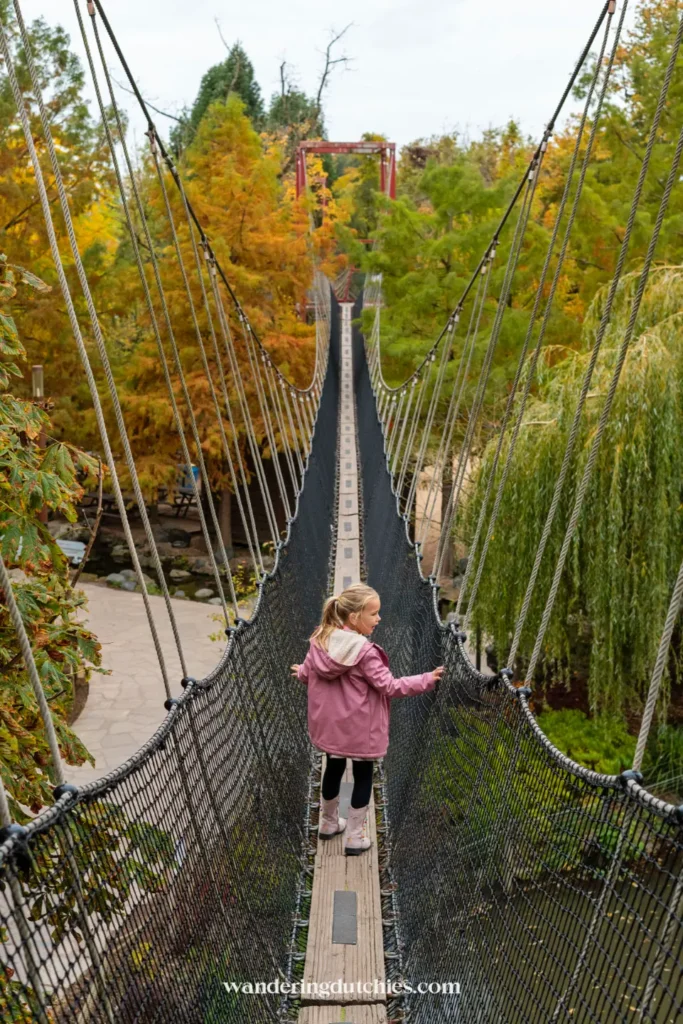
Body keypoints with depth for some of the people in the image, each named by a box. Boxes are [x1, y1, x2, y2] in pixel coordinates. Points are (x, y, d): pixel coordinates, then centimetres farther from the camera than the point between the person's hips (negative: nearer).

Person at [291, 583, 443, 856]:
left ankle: (329, 823, 43)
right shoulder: (364, 652, -27)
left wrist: (300, 672, 31)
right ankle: (355, 837, 21)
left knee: (333, 768, 25)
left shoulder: (320, 639, -7)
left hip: (329, 724, 6)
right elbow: (389, 687, -21)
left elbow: (307, 673, 6)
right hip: (358, 728, -6)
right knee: (363, 775, 13)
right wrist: (427, 680, -13)